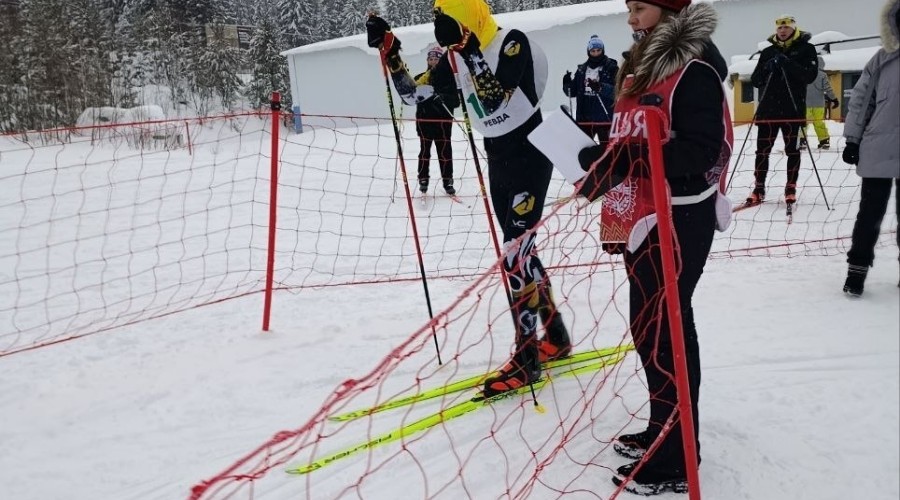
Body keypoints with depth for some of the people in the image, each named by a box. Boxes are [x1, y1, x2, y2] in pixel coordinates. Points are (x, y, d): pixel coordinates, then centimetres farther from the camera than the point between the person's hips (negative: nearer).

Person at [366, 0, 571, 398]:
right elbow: (412, 94, 0)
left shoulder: (513, 42, -17)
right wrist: (388, 47, -9)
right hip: (497, 157, 8)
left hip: (529, 152, -8)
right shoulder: (456, 56, 3)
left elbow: (493, 101, -29)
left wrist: (469, 48, -31)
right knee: (521, 250, 13)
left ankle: (526, 359, -4)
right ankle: (556, 338, 27)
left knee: (516, 255, -12)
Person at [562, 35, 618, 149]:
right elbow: (572, 92, 14)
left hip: (604, 117, -4)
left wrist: (600, 87, -29)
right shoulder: (581, 69, 13)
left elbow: (617, 90, -14)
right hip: (584, 117, 5)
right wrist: (567, 84, -6)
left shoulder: (611, 67, -1)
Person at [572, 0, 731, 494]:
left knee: (662, 334, -6)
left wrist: (620, 157, -26)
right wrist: (602, 166, 6)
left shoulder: (695, 68, -14)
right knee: (654, 327, 16)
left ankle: (673, 462, 5)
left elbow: (700, 152, -23)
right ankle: (666, 434, 31)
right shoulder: (644, 65, 15)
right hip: (642, 219, 10)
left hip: (677, 224, -10)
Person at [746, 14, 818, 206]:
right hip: (768, 107, 2)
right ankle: (759, 188, 8)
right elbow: (755, 80, 9)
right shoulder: (768, 52, 11)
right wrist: (767, 68, -11)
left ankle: (791, 187, 14)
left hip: (793, 109, -2)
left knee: (792, 149, 5)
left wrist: (788, 64, -20)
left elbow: (810, 75, -10)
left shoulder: (806, 49, 4)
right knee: (762, 149, 2)